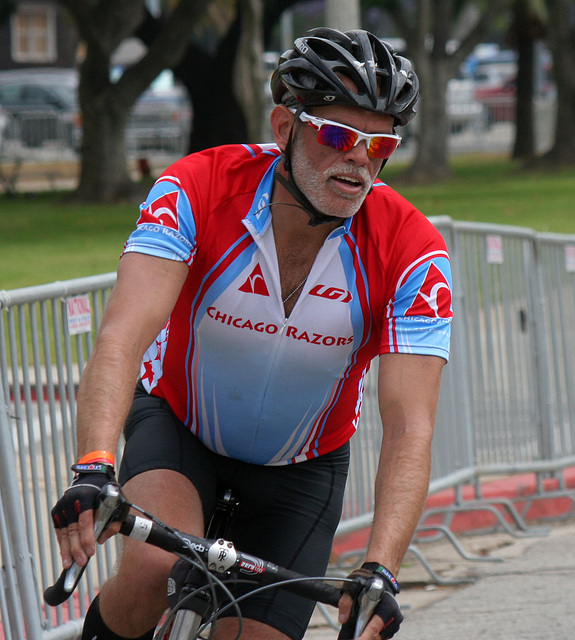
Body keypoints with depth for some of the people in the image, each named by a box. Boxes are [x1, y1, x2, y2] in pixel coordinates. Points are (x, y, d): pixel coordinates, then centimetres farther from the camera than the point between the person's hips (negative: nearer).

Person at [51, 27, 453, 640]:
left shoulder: (411, 251, -24)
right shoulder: (197, 190, -27)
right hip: (177, 422, -2)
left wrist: (380, 570, -46)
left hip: (301, 470, 2)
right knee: (155, 569, -32)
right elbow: (124, 335, -38)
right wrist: (93, 469, -56)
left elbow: (409, 429, -30)